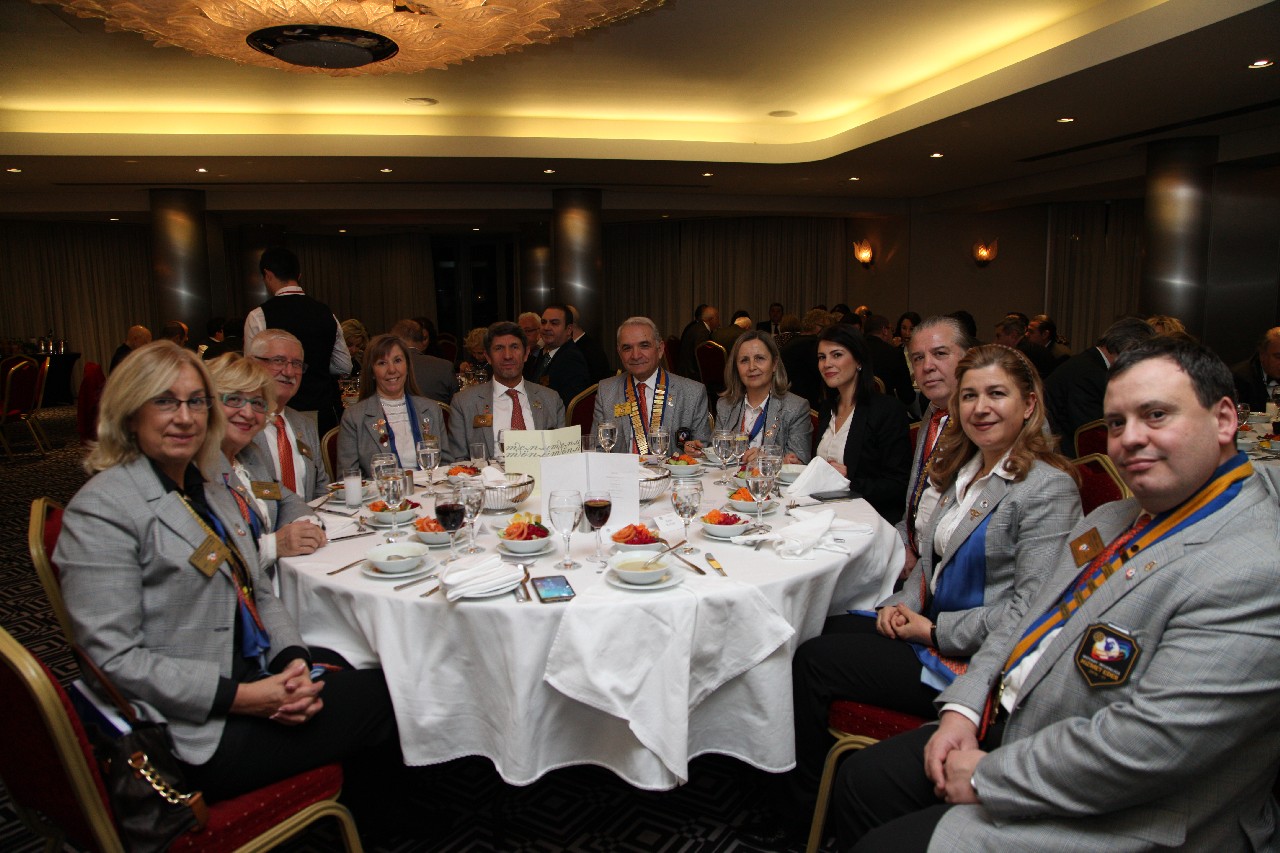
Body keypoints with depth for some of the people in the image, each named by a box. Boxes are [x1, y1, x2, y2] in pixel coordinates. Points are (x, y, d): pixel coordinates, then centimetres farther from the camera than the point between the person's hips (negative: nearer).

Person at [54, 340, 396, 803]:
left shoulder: (210, 486, 11)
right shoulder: (101, 510, -14)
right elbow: (114, 657, -18)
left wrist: (295, 661, -6)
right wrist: (242, 697, -22)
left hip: (259, 678, 7)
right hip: (202, 731, -7)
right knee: (385, 698, -8)